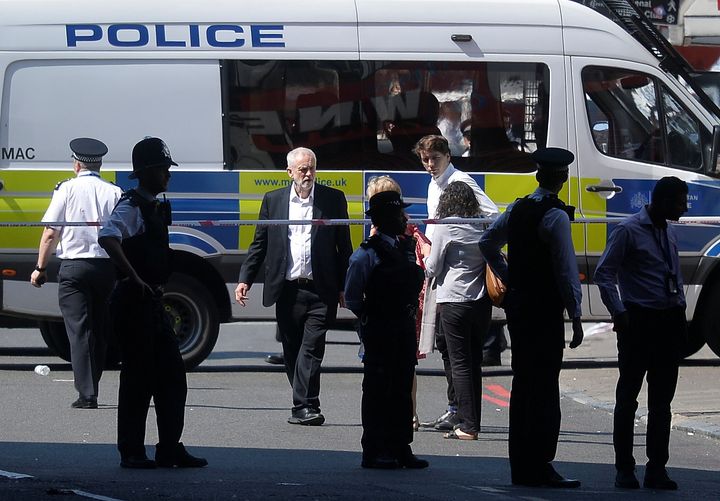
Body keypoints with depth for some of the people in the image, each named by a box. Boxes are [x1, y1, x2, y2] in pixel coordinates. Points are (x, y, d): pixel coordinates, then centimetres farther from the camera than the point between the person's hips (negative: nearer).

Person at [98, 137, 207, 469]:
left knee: (172, 376, 8)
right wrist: (135, 279, -27)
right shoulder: (132, 206, -13)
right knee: (138, 378, -5)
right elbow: (108, 239, -31)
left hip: (152, 302, 9)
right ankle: (131, 452, 1)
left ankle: (170, 449, 11)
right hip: (133, 302, -9)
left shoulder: (157, 208, 16)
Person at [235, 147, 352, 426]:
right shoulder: (273, 201, 10)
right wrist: (245, 279, 3)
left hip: (320, 291, -2)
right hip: (287, 290, 2)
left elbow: (344, 246, 7)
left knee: (311, 349, -10)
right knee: (292, 351, 6)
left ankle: (305, 407, -14)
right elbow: (259, 244, 12)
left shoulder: (333, 199, 5)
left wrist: (345, 287, 3)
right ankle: (306, 408, 14)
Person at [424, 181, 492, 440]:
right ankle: (472, 422, 13)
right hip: (482, 302, 5)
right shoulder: (483, 229, 6)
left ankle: (467, 426, -7)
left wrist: (425, 258, 16)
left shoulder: (445, 229, -8)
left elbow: (432, 269, -3)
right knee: (474, 362, 11)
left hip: (454, 302, -5)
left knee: (460, 363, -3)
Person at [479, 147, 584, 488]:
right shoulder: (556, 216, -14)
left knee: (523, 383, 12)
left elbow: (487, 243, 22)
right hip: (545, 309, -8)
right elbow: (566, 269, -16)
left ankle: (520, 467, 15)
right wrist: (575, 316, -11)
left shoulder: (517, 209, 9)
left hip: (517, 303, 8)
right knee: (544, 388, -6)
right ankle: (540, 468, -8)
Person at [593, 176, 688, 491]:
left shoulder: (669, 232, 15)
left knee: (662, 400, 6)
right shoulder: (629, 231, -7)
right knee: (628, 396, 0)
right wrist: (619, 313, -15)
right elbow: (604, 273, -8)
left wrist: (680, 313, 15)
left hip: (669, 322, 7)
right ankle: (624, 469, 3)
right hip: (639, 320, -7)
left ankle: (657, 469, 8)